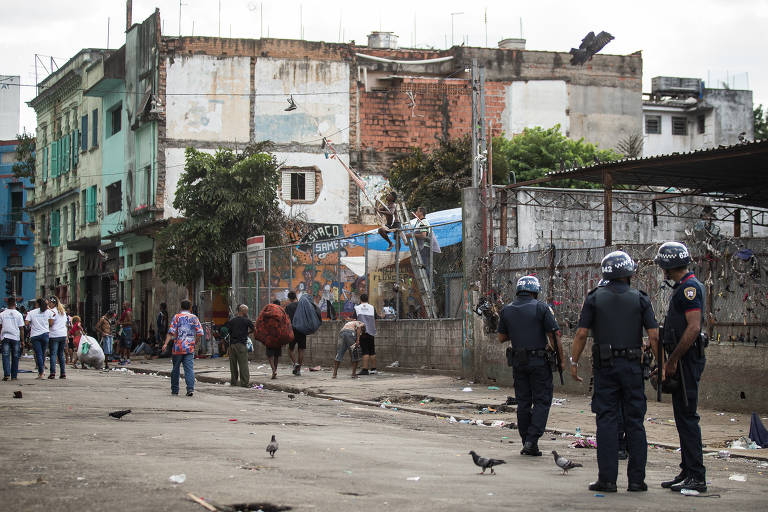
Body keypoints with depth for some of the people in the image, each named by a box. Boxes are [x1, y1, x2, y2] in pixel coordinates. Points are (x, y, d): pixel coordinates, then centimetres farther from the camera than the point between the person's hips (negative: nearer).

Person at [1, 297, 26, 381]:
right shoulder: (18, 314, -1)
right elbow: (21, 328, -1)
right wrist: (22, 340, 5)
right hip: (16, 338, 0)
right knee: (15, 357, 7)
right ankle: (14, 376, 9)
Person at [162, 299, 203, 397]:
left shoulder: (177, 317, 0)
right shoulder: (194, 318, 7)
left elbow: (171, 332, -10)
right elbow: (200, 333, 3)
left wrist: (166, 343, -13)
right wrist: (194, 342, 18)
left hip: (178, 347, -1)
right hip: (190, 348, 1)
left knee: (175, 369, 12)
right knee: (189, 369, -4)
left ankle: (174, 389, 19)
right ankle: (190, 388, -19)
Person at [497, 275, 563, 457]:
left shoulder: (506, 310, 5)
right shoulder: (541, 308, -7)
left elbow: (501, 338, 10)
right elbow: (554, 336, -9)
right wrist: (561, 359, -1)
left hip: (518, 362, 4)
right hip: (539, 361, -4)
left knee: (523, 402, 10)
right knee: (542, 401, 2)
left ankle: (527, 444, 11)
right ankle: (531, 440, -11)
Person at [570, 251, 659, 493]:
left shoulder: (595, 298, 1)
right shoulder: (640, 299, 1)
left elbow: (581, 333, -2)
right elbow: (654, 335, -5)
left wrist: (574, 362, 6)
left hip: (605, 366, 0)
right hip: (633, 366, 0)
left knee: (607, 421, 1)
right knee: (635, 423, 5)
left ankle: (607, 479, -2)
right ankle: (636, 479, 6)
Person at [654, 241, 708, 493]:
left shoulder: (690, 287, -15)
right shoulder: (684, 287, 17)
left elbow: (693, 328, -22)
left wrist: (673, 360, -19)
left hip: (686, 359, -10)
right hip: (682, 361, 10)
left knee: (687, 416, -9)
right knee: (683, 416, 13)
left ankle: (696, 477, -8)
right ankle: (687, 472, 19)